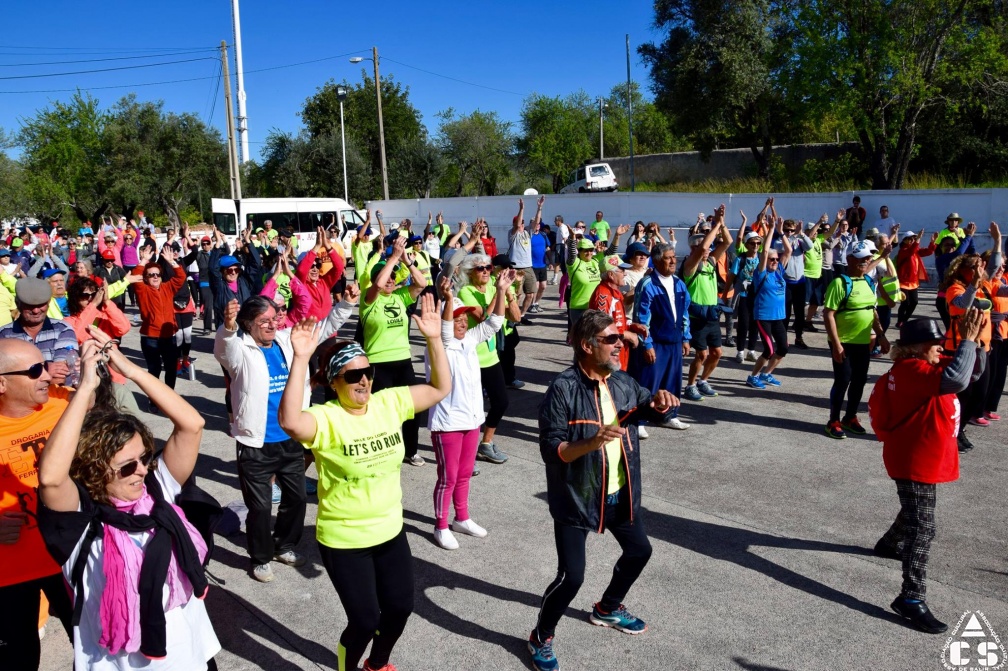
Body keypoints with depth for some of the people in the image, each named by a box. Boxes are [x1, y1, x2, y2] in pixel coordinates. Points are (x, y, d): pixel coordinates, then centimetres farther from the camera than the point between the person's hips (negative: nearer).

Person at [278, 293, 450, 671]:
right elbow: (290, 422, -43)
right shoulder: (326, 419, -21)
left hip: (390, 532, 6)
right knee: (365, 620, 3)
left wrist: (434, 339, -14)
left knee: (400, 607, 19)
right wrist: (300, 359, -47)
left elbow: (440, 388, -2)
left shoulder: (389, 403, -5)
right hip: (344, 541, -6)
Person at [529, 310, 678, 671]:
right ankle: (541, 638, 21)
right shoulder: (563, 388, -21)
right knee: (571, 577, -8)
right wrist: (591, 443, -39)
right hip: (576, 498, -7)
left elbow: (650, 409, 15)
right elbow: (550, 449, -23)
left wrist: (660, 401, -9)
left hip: (619, 494, 8)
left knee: (639, 550, 22)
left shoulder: (622, 382, -1)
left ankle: (607, 609, 49)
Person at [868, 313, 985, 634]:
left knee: (915, 515, 31)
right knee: (922, 527, -11)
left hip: (924, 460, 11)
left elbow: (970, 370, 10)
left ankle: (889, 544, 56)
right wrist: (967, 339, -32)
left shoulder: (922, 366, 6)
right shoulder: (912, 370, -24)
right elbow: (956, 380, -39)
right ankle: (912, 599, -8)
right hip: (913, 463, -11)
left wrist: (972, 341, -6)